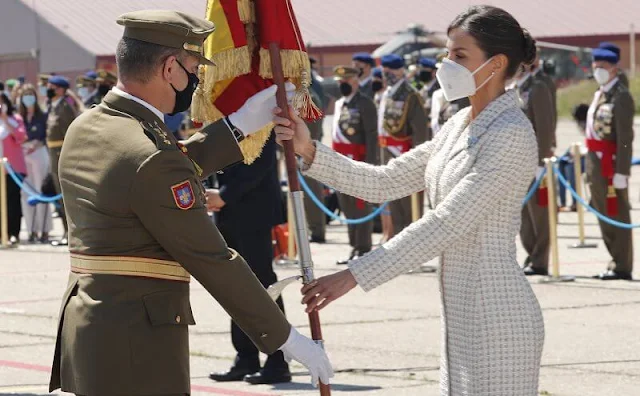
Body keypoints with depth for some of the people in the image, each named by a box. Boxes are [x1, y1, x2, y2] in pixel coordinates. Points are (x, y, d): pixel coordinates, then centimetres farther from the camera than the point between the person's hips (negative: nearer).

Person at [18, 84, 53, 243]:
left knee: (41, 192, -3)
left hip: (39, 154, -4)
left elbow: (48, 136, -3)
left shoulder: (42, 116, -2)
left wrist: (37, 144, -17)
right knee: (27, 193, 3)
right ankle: (32, 230, 10)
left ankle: (44, 230, 1)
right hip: (23, 155, 4)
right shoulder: (20, 117, 7)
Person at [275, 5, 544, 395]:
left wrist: (354, 275, -24)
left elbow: (445, 223, -22)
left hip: (497, 317, -9)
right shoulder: (461, 126, 13)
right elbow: (386, 182, 11)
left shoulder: (511, 135, -16)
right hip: (464, 316, 9)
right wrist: (309, 151, -1)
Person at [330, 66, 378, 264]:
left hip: (358, 161, -8)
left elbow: (372, 135, -13)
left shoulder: (364, 103, -7)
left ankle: (363, 250, -1)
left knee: (361, 205, -5)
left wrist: (370, 164, -19)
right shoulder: (339, 104, 17)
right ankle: (355, 247, 18)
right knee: (346, 205, 11)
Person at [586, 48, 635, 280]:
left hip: (612, 165, -9)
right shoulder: (599, 95, 16)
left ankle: (622, 267, 0)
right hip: (596, 164, 9)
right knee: (604, 216, 13)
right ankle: (616, 262, 21)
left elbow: (625, 139, -18)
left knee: (617, 216, -4)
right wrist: (590, 169, 16)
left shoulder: (621, 97, -12)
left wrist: (620, 173, -22)